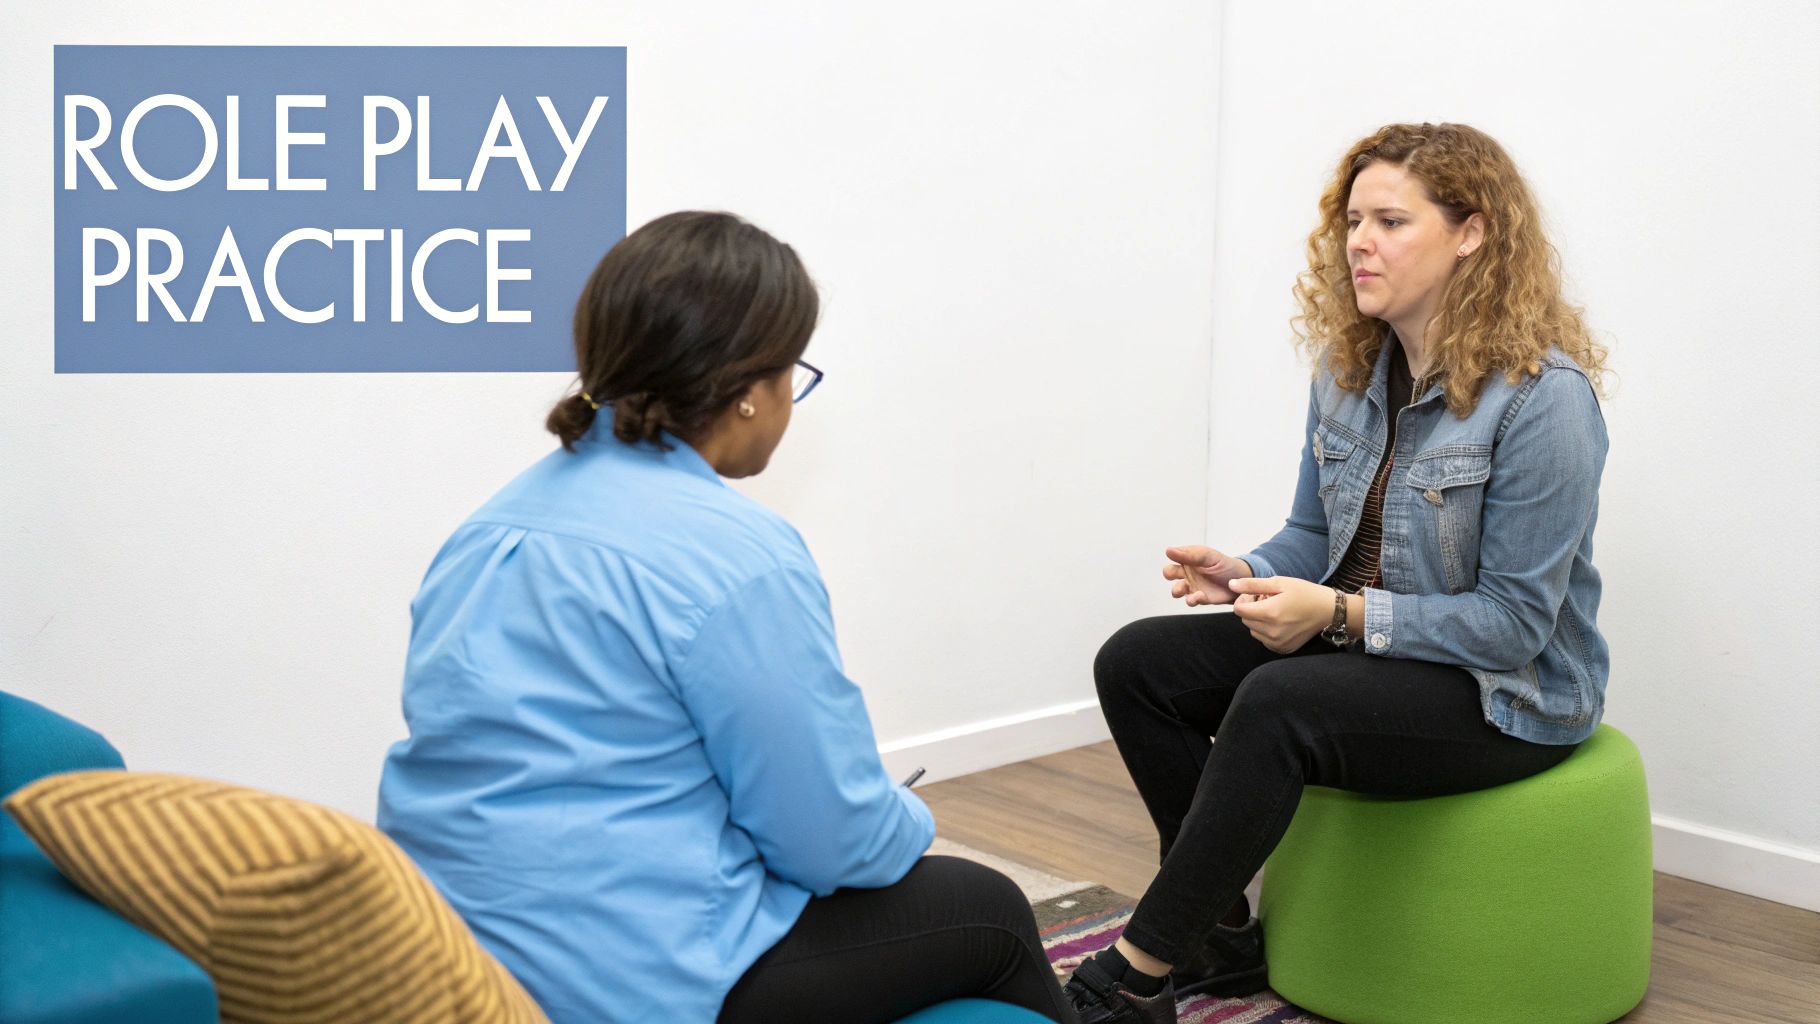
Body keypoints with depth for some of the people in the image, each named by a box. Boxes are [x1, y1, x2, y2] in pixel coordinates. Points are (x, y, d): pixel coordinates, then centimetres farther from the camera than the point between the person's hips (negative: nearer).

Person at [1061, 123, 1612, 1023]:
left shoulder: (1543, 395, -20)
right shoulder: (1351, 366, 2)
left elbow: (1513, 621, -20)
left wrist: (1342, 614, -28)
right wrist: (1249, 575, -12)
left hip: (1503, 691, -8)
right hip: (1356, 643, 8)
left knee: (1276, 706, -34)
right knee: (1136, 662, -7)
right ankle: (1221, 933, 2)